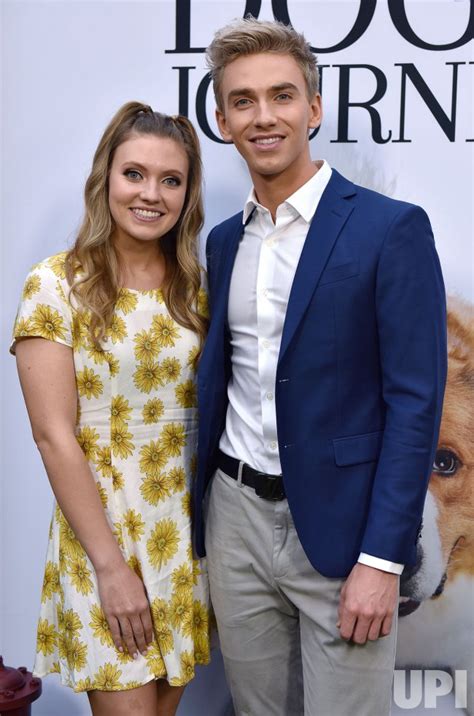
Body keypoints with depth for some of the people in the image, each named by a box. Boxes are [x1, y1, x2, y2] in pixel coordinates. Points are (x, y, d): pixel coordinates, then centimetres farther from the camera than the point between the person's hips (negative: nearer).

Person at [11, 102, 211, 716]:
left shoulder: (196, 288, 4)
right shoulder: (56, 285, -10)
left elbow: (209, 408, 9)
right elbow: (54, 436, -13)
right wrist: (111, 566, -14)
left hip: (189, 532, 5)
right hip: (103, 526, -4)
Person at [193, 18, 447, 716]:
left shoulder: (391, 228, -10)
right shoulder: (225, 240, 9)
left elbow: (415, 400, -13)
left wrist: (381, 558, -16)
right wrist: (200, 510, 10)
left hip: (338, 526, -5)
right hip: (236, 517, 5)